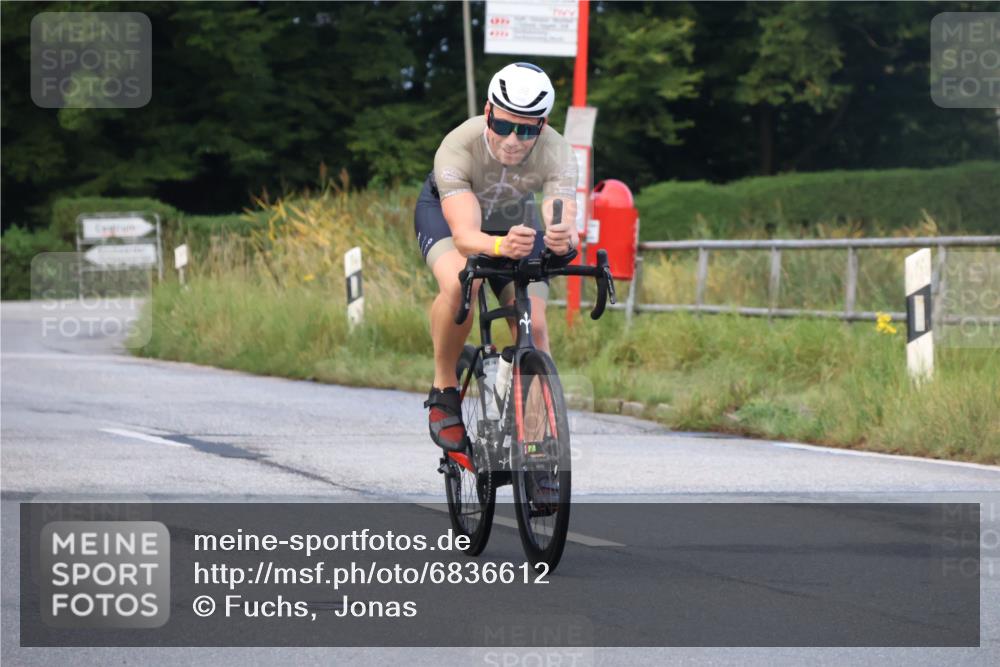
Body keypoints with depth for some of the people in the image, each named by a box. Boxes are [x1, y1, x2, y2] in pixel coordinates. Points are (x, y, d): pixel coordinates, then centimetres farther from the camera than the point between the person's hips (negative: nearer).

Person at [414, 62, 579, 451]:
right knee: (459, 283, -34)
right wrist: (501, 246, -70)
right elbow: (465, 235, -48)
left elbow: (564, 220, -44)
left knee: (533, 327, -13)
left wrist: (564, 238, -69)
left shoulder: (556, 153, -33)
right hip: (445, 211, -3)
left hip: (517, 219, 3)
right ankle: (444, 391, -13)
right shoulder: (459, 147, -39)